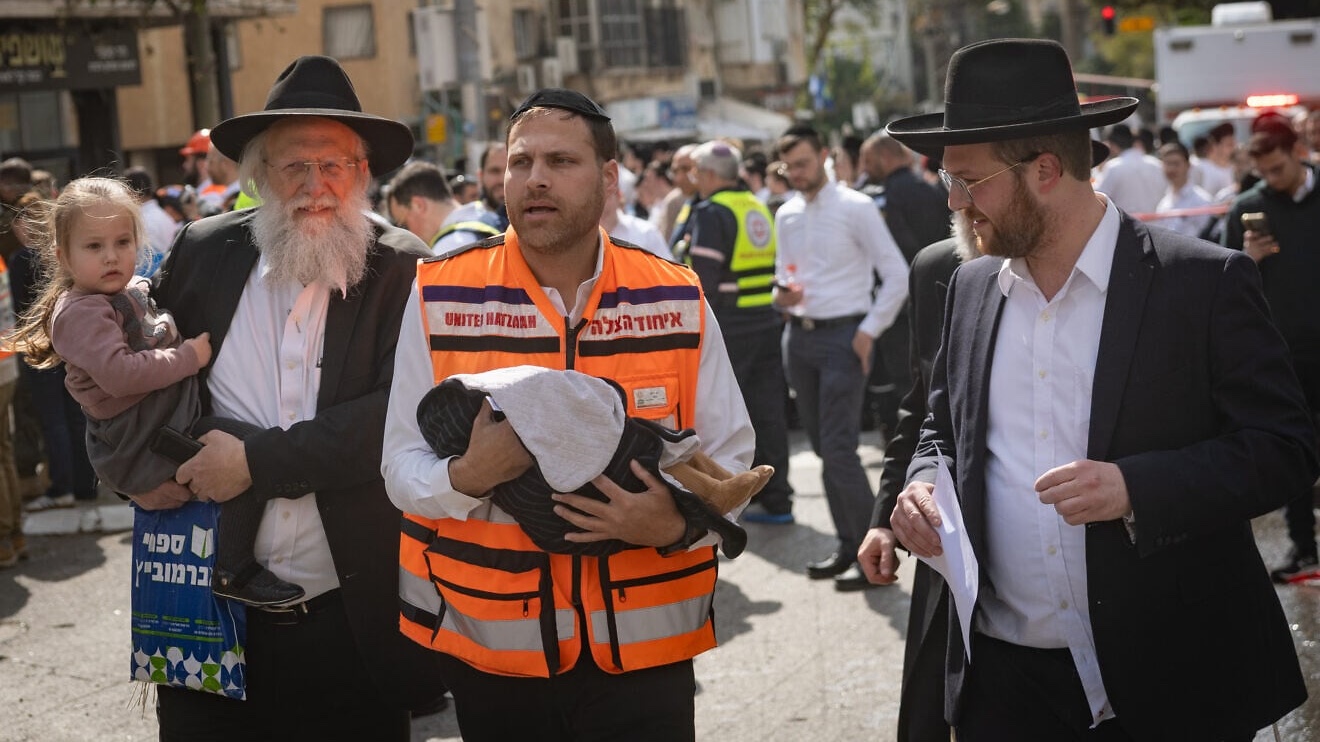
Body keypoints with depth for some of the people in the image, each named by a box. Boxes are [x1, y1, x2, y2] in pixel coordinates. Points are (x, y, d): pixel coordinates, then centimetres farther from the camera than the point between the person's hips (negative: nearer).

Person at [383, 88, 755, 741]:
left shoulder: (677, 301, -1)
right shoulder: (440, 298, -4)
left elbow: (728, 458, 3)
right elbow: (403, 471, -3)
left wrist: (680, 523, -17)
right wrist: (467, 476, -24)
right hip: (489, 650, 0)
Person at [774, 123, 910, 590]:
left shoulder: (855, 209, -8)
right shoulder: (786, 216, 11)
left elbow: (897, 275, -8)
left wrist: (869, 331, -12)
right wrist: (781, 296, -1)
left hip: (843, 336, -7)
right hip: (800, 336, 7)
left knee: (839, 449, -12)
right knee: (823, 447, 11)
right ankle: (849, 546, 21)